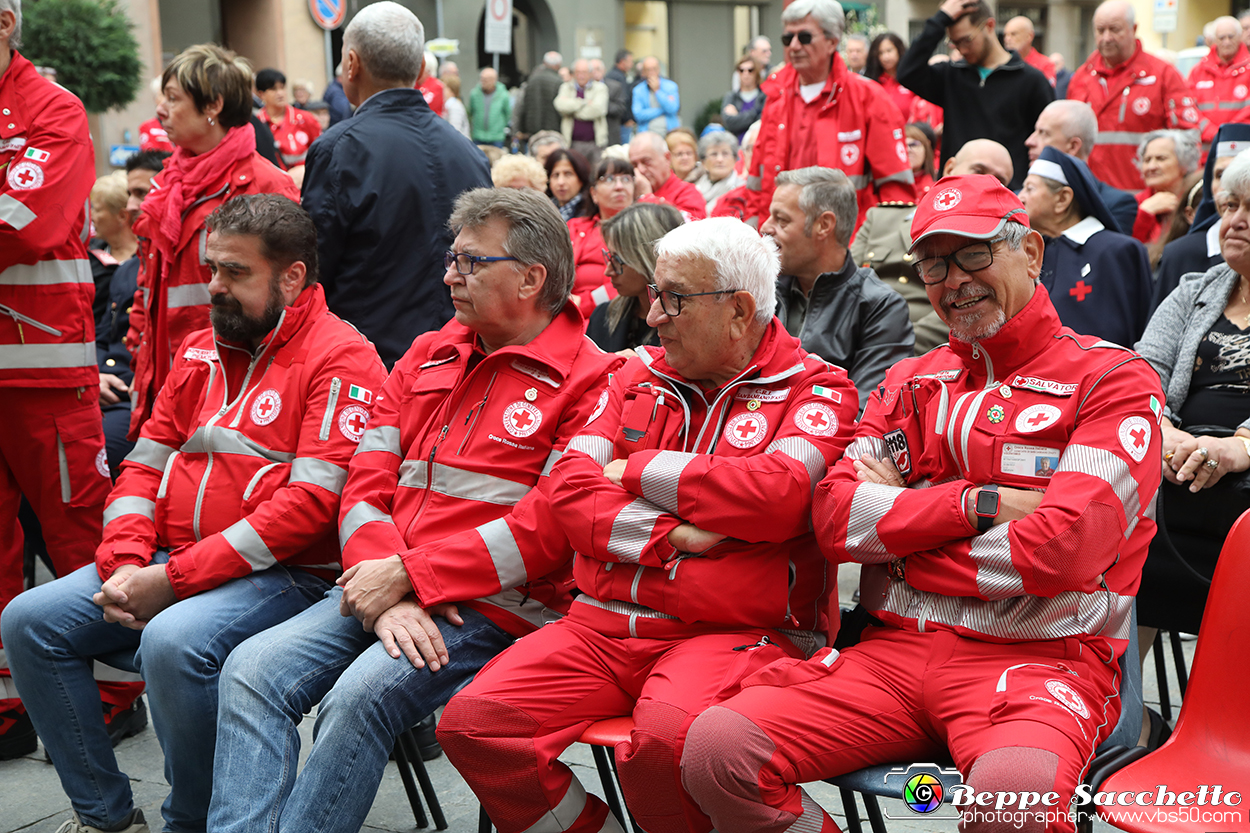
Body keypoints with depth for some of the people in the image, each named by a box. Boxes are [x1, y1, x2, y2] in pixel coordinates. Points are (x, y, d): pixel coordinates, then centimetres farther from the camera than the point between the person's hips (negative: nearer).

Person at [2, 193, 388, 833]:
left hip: (283, 576, -8)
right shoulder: (197, 353, 17)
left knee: (174, 643, -34)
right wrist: (126, 564, -4)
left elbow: (312, 502, -18)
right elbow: (145, 466, 17)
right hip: (166, 566, 8)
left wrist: (174, 579, -18)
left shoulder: (340, 359, -9)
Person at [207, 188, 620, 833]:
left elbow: (549, 527, -13)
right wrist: (382, 587, -9)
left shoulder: (590, 381, -4)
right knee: (252, 670, -16)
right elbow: (366, 484, 10)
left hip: (494, 607, -6)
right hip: (384, 586, 7)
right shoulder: (426, 357, 18)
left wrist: (409, 575, -15)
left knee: (357, 697, -29)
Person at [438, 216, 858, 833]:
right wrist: (672, 536, -11)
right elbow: (569, 487, 6)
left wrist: (639, 471, -5)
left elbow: (780, 492, -16)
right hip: (605, 623, 5)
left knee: (665, 739, -36)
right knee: (473, 721, -16)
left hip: (733, 633, -5)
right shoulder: (639, 376, 18)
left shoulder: (815, 388, 4)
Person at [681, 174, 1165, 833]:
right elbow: (835, 519, 5)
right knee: (715, 748, -17)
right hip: (895, 649, 4)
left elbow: (1062, 548, -12)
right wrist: (981, 502, -7)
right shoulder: (910, 383, 19)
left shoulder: (1110, 379, 3)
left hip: (1038, 654, -4)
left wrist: (898, 513, -1)